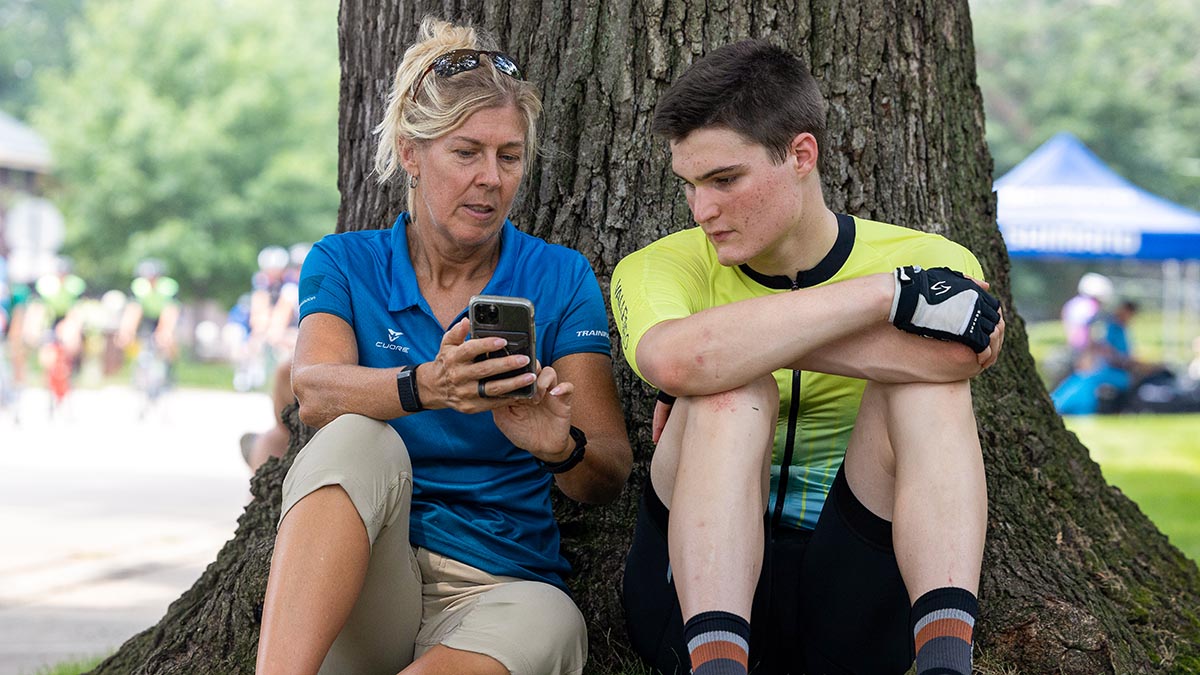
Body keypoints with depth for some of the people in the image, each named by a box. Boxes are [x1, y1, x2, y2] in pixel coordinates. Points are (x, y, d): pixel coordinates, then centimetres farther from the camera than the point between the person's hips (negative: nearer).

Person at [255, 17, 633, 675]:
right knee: (359, 441, -31)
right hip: (358, 577, 0)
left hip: (498, 586, 0)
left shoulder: (560, 278, 7)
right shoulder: (344, 264, 8)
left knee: (548, 622, -36)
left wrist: (559, 447, -26)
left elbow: (610, 474, -1)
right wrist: (427, 388, -36)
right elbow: (314, 391, -14)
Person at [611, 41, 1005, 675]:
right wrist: (892, 294, -25)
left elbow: (956, 355, -23)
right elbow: (674, 358, -26)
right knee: (735, 388, -24)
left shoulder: (931, 265, 3)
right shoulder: (660, 268, 1)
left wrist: (759, 339, -18)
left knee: (924, 381, -21)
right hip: (702, 598, 0)